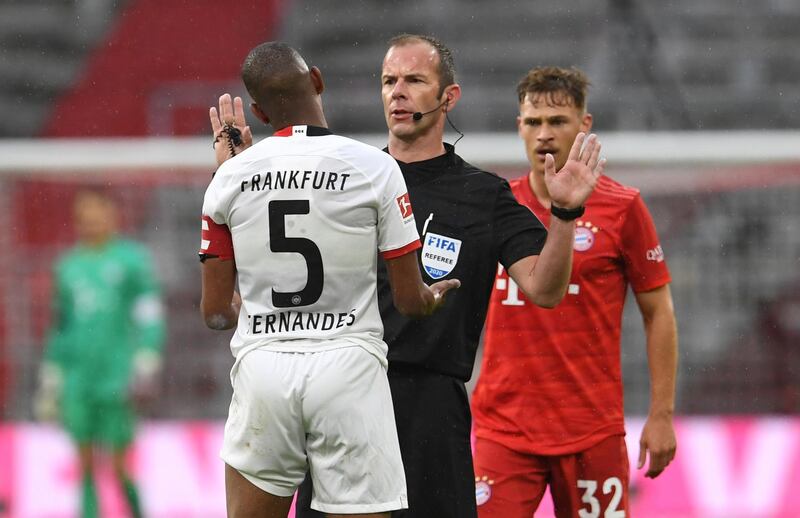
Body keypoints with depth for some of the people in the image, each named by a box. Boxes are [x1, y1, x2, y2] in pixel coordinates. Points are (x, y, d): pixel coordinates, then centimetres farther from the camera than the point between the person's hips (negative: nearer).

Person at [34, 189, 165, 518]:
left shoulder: (132, 259, -1)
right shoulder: (69, 266, 14)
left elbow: (150, 316, -6)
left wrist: (146, 365, -16)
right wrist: (49, 383, 21)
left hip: (117, 376, -4)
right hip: (77, 377, 4)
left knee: (119, 466, -4)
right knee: (85, 463, 2)